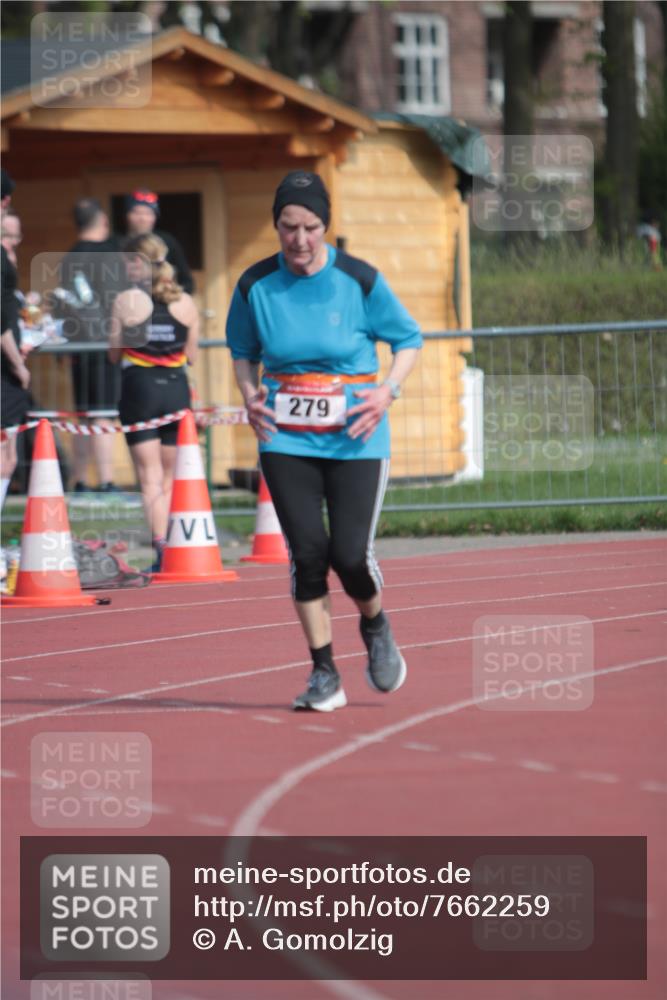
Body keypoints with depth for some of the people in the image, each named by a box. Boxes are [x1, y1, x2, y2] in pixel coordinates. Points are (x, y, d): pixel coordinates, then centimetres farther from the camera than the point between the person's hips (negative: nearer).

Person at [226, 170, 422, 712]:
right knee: (307, 554, -8)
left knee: (351, 555, -9)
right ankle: (325, 675, 5)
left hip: (356, 438, -2)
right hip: (286, 439, 2)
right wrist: (250, 394, -2)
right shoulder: (256, 286, -1)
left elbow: (409, 340, 6)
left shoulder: (360, 281, -6)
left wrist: (387, 391, -10)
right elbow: (243, 349, 17)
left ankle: (376, 625, 25)